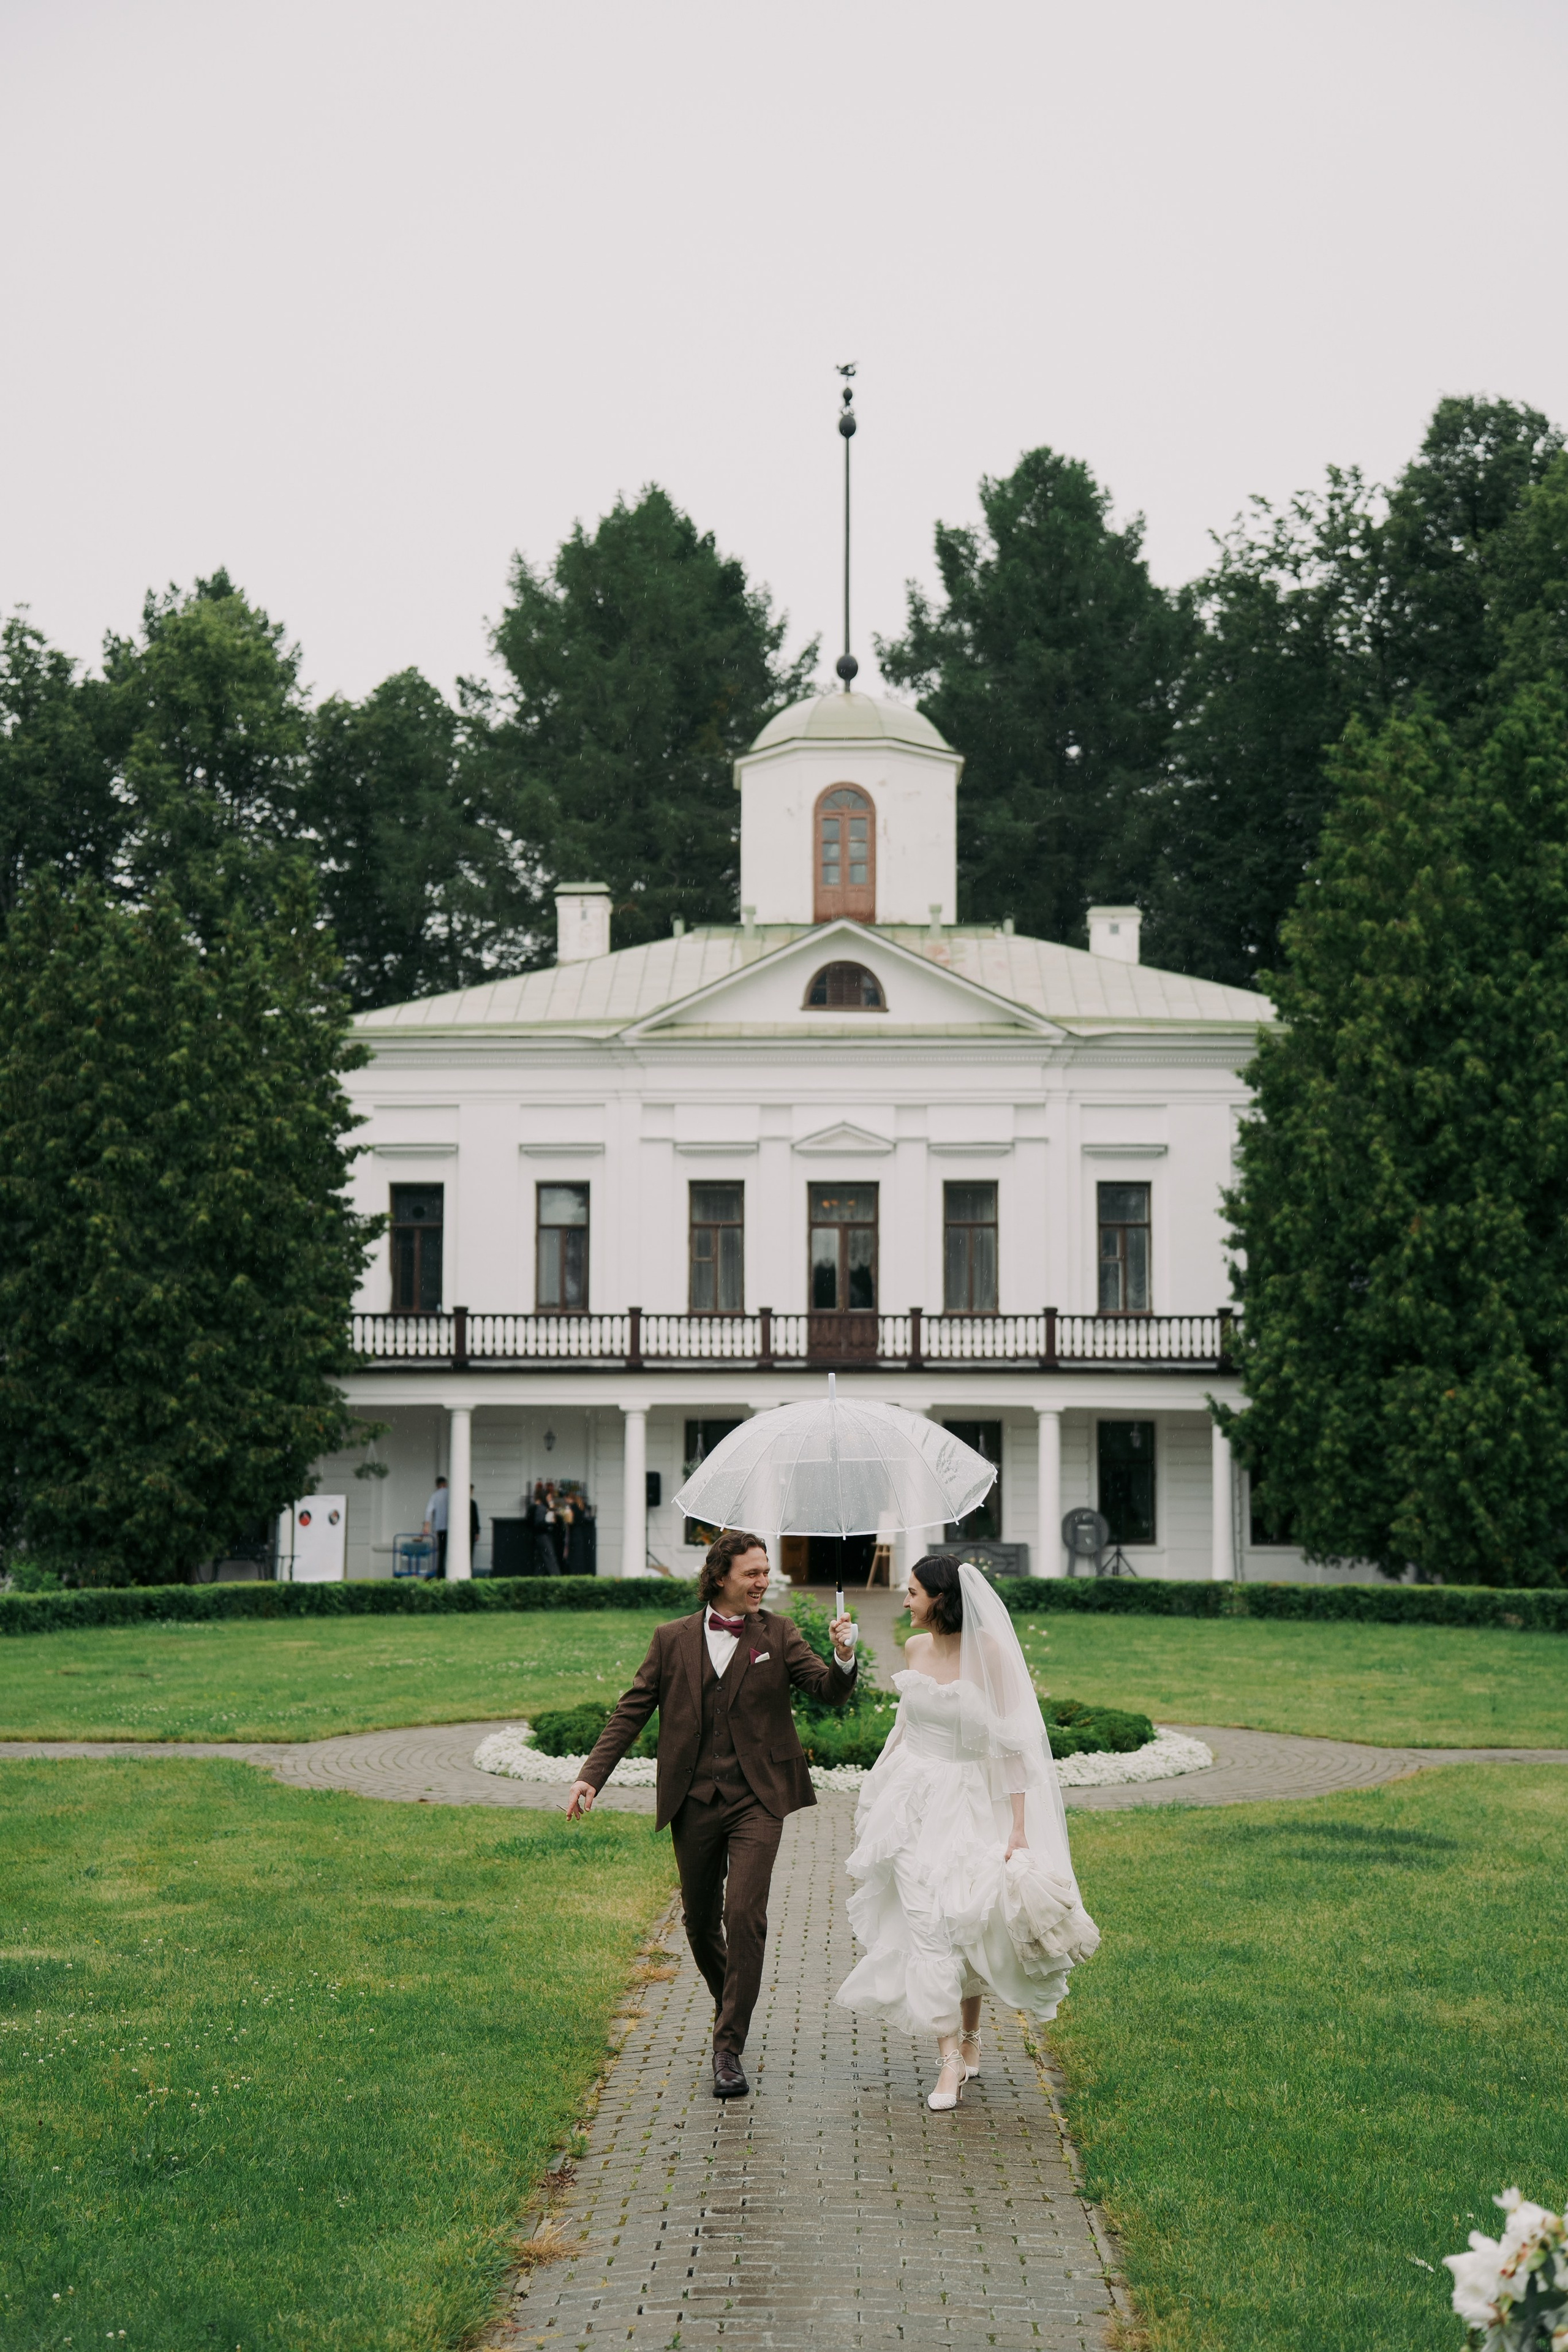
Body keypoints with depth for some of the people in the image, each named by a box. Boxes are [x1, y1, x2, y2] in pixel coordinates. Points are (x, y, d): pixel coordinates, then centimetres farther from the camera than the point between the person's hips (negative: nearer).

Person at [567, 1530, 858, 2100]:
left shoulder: (778, 1635, 4)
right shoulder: (673, 1639, 5)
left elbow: (830, 1692, -4)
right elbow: (632, 1711, 6)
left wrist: (844, 1659, -27)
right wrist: (592, 1775, -3)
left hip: (756, 1800, -2)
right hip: (693, 1802, 2)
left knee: (745, 1915, -14)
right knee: (700, 1920, 12)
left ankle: (729, 2048, -8)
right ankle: (728, 2002, 40)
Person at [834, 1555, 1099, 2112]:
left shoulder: (989, 1650, -13)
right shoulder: (914, 1648, 4)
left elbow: (1015, 1739, -13)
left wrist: (1019, 1827, -17)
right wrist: (879, 1792, 22)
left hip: (972, 1801, -4)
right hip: (915, 1796, 4)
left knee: (970, 1923, 3)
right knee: (927, 1924, -6)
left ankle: (970, 2035, 27)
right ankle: (951, 2059, -4)